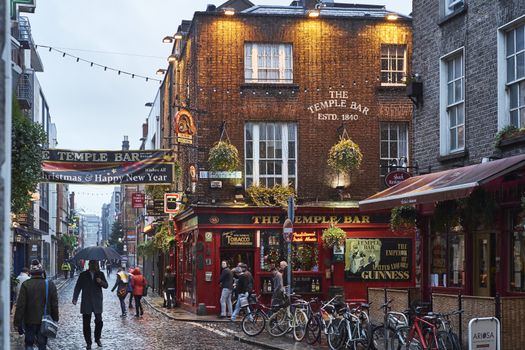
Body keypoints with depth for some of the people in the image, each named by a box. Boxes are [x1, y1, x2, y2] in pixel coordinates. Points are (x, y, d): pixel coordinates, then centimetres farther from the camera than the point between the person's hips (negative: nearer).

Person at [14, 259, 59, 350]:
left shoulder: (25, 285, -10)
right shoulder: (50, 285, -4)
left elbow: (20, 306, -11)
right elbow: (55, 306, 0)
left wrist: (18, 323, -5)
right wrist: (55, 320, 11)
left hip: (29, 321, -1)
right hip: (44, 322, 1)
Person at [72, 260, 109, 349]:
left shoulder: (100, 274, 8)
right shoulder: (83, 275, 4)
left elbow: (106, 285, 7)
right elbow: (78, 287, 3)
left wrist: (101, 282, -16)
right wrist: (75, 298, -8)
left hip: (97, 302, 0)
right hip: (86, 303, 0)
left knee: (99, 321, -7)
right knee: (86, 323, 2)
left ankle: (97, 339, 16)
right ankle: (88, 342, 13)